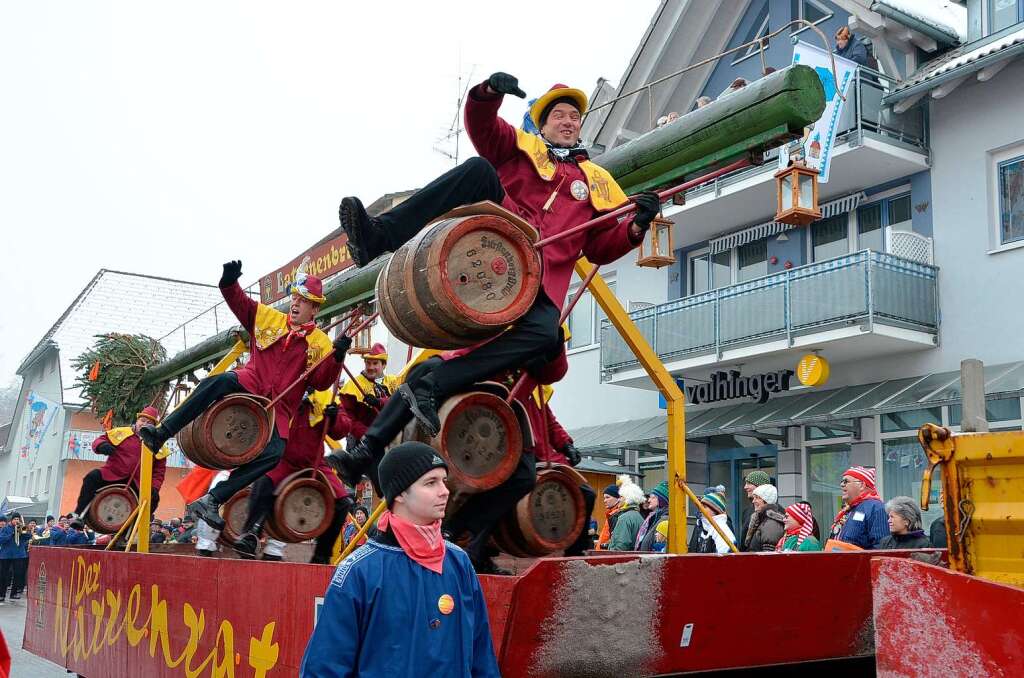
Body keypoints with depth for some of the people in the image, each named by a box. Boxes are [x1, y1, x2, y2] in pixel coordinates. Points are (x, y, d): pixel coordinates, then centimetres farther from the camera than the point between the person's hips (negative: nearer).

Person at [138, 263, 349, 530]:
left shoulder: (320, 343, 5)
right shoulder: (269, 318, 11)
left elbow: (321, 382, -4)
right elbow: (240, 303, 13)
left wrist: (337, 357, -20)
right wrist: (229, 281, -7)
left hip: (278, 408, 0)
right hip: (249, 386, 0)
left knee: (274, 453, -25)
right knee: (220, 382, -34)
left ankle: (212, 500, -19)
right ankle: (162, 433, -30)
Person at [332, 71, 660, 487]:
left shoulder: (597, 183, 28)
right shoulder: (521, 147, 25)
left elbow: (601, 249, 22)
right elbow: (480, 124, 7)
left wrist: (636, 226, 3)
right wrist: (490, 91, -15)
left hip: (539, 282, 1)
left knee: (545, 336, -33)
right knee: (479, 169, -26)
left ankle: (431, 385, -31)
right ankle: (378, 238, -33)